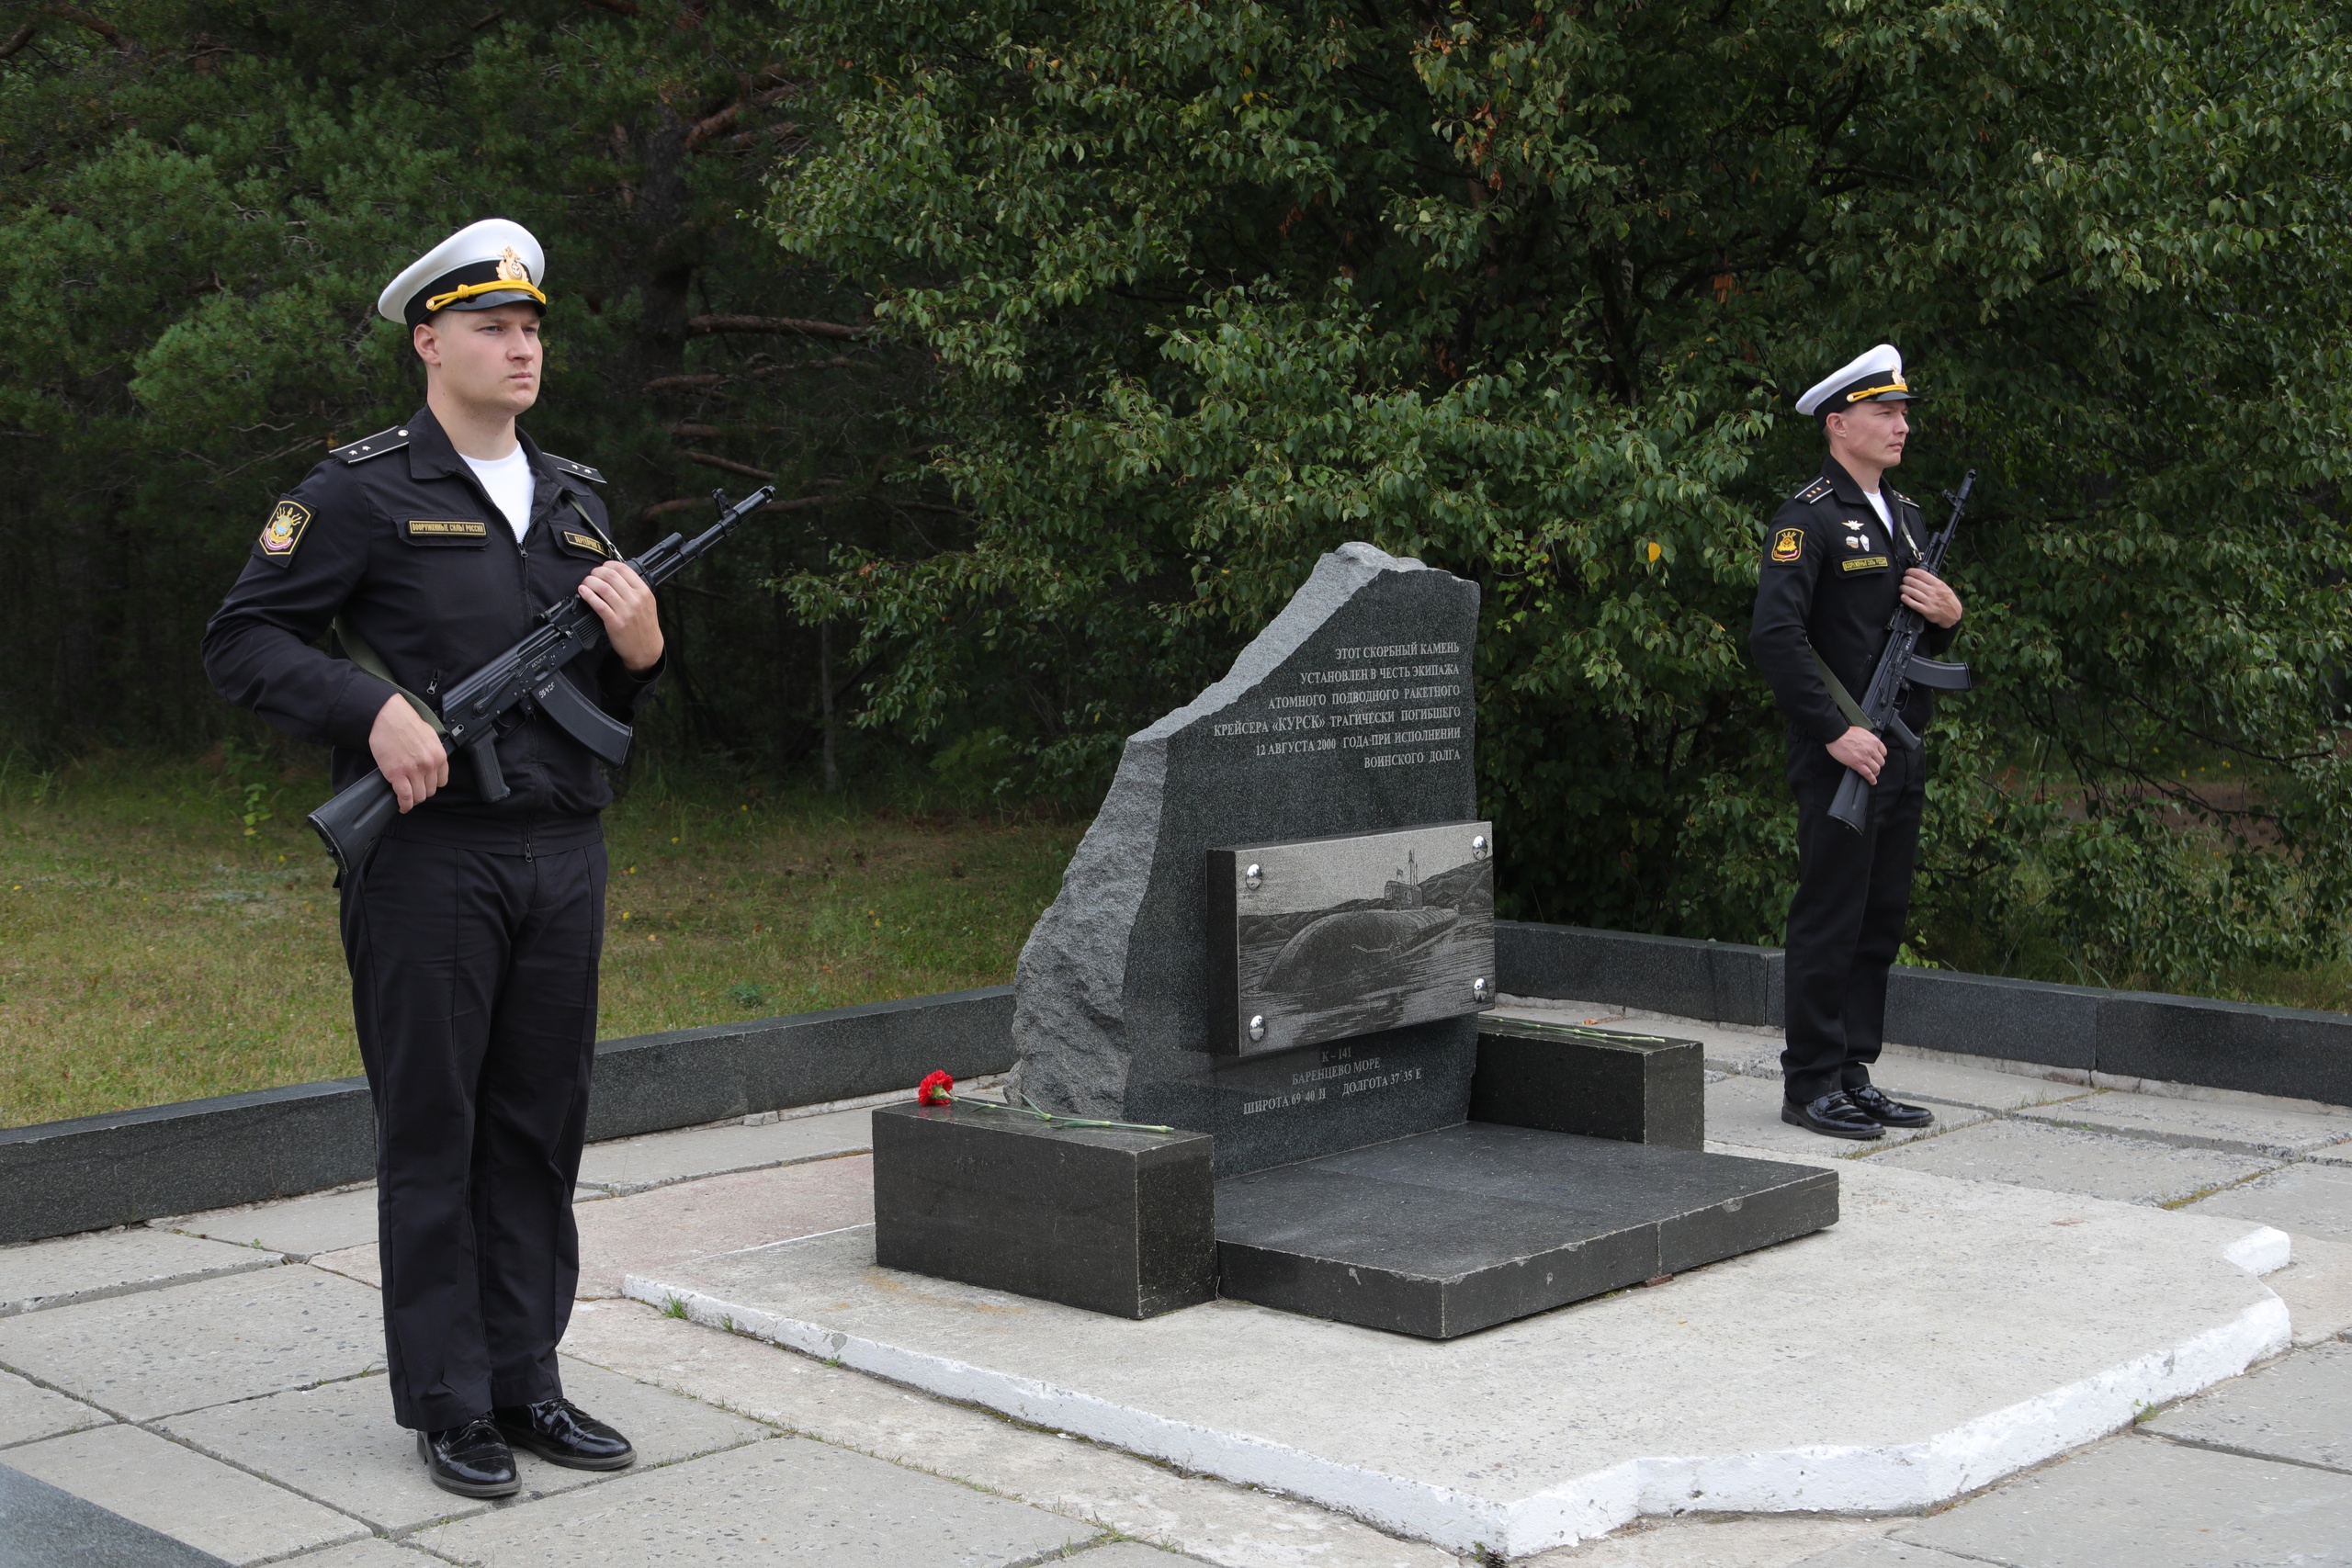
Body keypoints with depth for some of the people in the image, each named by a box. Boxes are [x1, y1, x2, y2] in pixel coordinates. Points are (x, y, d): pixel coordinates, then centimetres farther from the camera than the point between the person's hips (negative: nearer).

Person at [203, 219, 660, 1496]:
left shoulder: (576, 499, 16)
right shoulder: (363, 490, -3)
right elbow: (242, 641, -5)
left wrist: (639, 648, -1)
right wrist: (377, 709, -17)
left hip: (563, 859, 6)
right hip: (429, 855, -6)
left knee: (540, 1127, 10)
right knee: (432, 1135, 1)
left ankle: (526, 1381, 21)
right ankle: (449, 1406, 11)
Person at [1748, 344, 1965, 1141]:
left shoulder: (1906, 516, 17)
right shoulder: (1808, 519, -10)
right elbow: (1774, 635, -19)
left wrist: (1949, 616, 0)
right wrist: (1837, 733, -21)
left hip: (1900, 755, 8)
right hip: (1839, 757, -8)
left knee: (1881, 919, 11)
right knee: (1830, 919, -4)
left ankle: (1853, 1071, 20)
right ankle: (1810, 1084, 4)